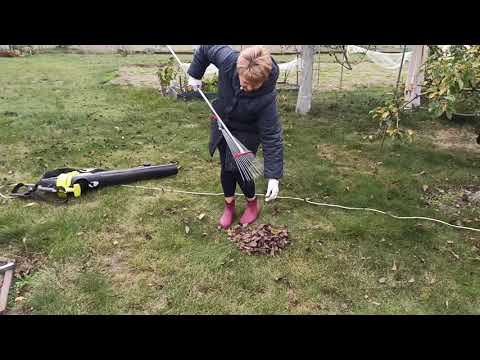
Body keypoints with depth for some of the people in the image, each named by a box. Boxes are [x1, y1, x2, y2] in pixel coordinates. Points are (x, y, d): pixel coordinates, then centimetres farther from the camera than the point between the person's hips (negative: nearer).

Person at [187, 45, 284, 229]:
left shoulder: (266, 98, -38)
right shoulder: (228, 59, -32)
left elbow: (272, 137, -33)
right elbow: (206, 47, -11)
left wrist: (273, 177, -34)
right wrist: (195, 74, -5)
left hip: (246, 132, -4)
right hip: (222, 124, 4)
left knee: (238, 169, -6)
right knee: (226, 168, 11)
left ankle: (252, 203, 23)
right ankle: (229, 205, 31)